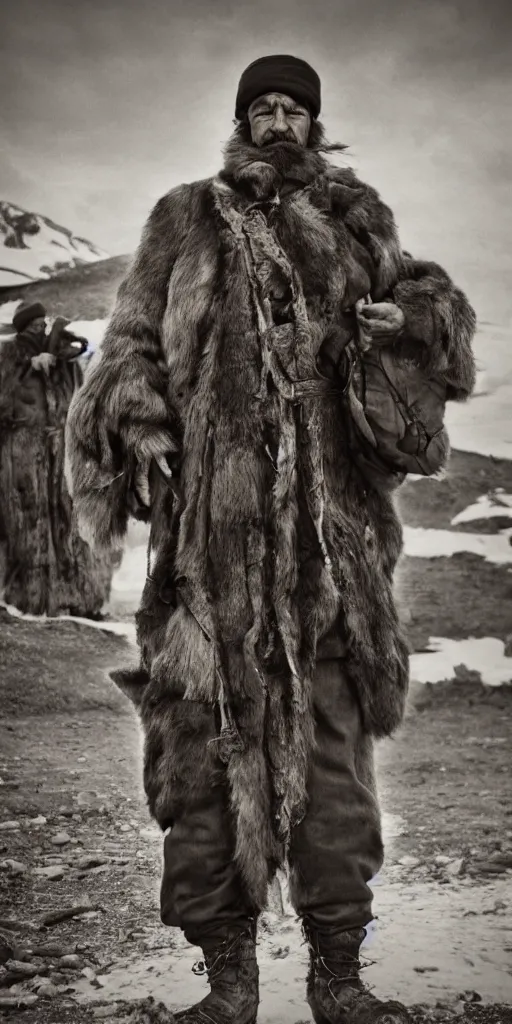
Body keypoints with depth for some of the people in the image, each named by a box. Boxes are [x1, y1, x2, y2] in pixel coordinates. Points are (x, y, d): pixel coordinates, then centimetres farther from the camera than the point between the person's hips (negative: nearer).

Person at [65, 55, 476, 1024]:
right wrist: (140, 424, -7)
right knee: (208, 740, -1)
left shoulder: (352, 219, 18)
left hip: (331, 524, 1)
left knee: (334, 740, 1)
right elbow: (131, 341, 11)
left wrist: (409, 315, -9)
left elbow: (422, 297, 15)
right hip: (212, 523, 0)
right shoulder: (185, 219, 15)